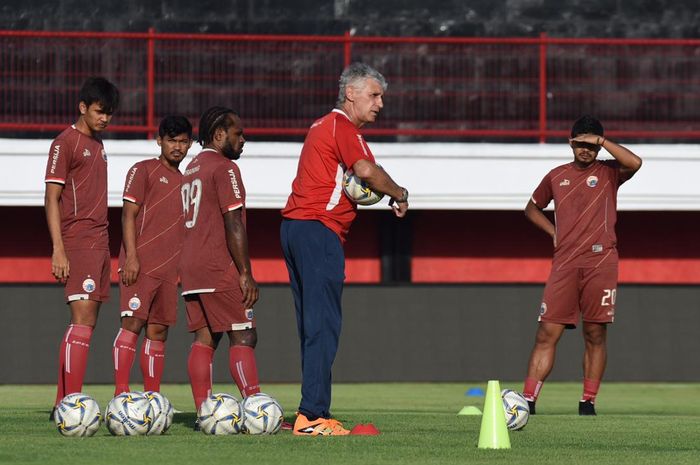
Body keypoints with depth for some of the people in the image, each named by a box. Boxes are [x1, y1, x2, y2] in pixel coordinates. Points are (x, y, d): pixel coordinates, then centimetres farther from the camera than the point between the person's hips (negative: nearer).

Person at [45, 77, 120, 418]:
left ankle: (64, 405, 12)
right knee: (82, 319, -17)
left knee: (87, 323, 8)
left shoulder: (97, 144, 19)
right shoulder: (65, 143, -7)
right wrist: (58, 249, -18)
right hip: (77, 244, -9)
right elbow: (51, 198, -11)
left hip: (99, 243, 9)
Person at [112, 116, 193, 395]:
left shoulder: (183, 181, 21)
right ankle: (120, 394, -20)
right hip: (140, 264, -7)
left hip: (169, 268, 7)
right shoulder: (144, 170, 2)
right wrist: (131, 256, -15)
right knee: (133, 322, -14)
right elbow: (128, 214, -5)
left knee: (158, 331, 5)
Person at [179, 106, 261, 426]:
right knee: (243, 337, -9)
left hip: (190, 268, 9)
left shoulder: (191, 170, 19)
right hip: (220, 268, -9)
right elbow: (233, 223, -15)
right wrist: (246, 273, -15)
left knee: (204, 338, 6)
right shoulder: (224, 168, -9)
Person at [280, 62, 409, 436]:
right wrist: (400, 195, -10)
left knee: (313, 326, 10)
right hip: (318, 230, -10)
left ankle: (312, 414, 10)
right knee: (323, 326, -11)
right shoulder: (342, 127, -8)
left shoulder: (322, 126, 23)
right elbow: (366, 170, -25)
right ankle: (312, 415, -15)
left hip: (294, 227, 10)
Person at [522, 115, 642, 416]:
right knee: (547, 334, -4)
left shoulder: (608, 172, 6)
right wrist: (554, 233, 13)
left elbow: (634, 163, -17)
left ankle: (588, 402, 6)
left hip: (600, 261, -2)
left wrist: (601, 140, -12)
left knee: (595, 335, 0)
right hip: (564, 264, 2)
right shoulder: (557, 176, 15)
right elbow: (532, 208, 29)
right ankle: (528, 400, -7)